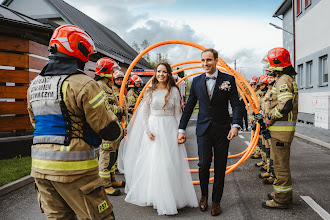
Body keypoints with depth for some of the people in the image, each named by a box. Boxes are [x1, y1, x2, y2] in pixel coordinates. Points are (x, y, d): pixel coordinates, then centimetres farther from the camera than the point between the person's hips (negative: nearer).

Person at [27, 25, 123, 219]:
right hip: (74, 169, -8)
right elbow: (107, 128, -14)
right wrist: (120, 132, 7)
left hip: (40, 166, 8)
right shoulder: (83, 84, -16)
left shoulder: (34, 85, 10)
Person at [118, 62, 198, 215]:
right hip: (153, 129, 0)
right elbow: (144, 113, 5)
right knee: (153, 163, 2)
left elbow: (178, 113, 5)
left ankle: (172, 198, 15)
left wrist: (179, 132, -2)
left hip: (170, 129, 0)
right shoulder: (150, 91, 5)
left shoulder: (174, 90, 4)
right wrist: (147, 130, -7)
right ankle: (157, 198, 17)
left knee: (171, 164, 1)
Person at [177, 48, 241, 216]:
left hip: (222, 130, -1)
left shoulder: (228, 79, -1)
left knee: (220, 168, 7)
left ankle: (216, 201, 24)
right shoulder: (197, 81, 5)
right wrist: (181, 129, 7)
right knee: (203, 164, -6)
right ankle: (204, 195, 22)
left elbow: (236, 105, -3)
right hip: (203, 129, 1)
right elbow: (189, 107, 9)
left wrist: (235, 125, -19)